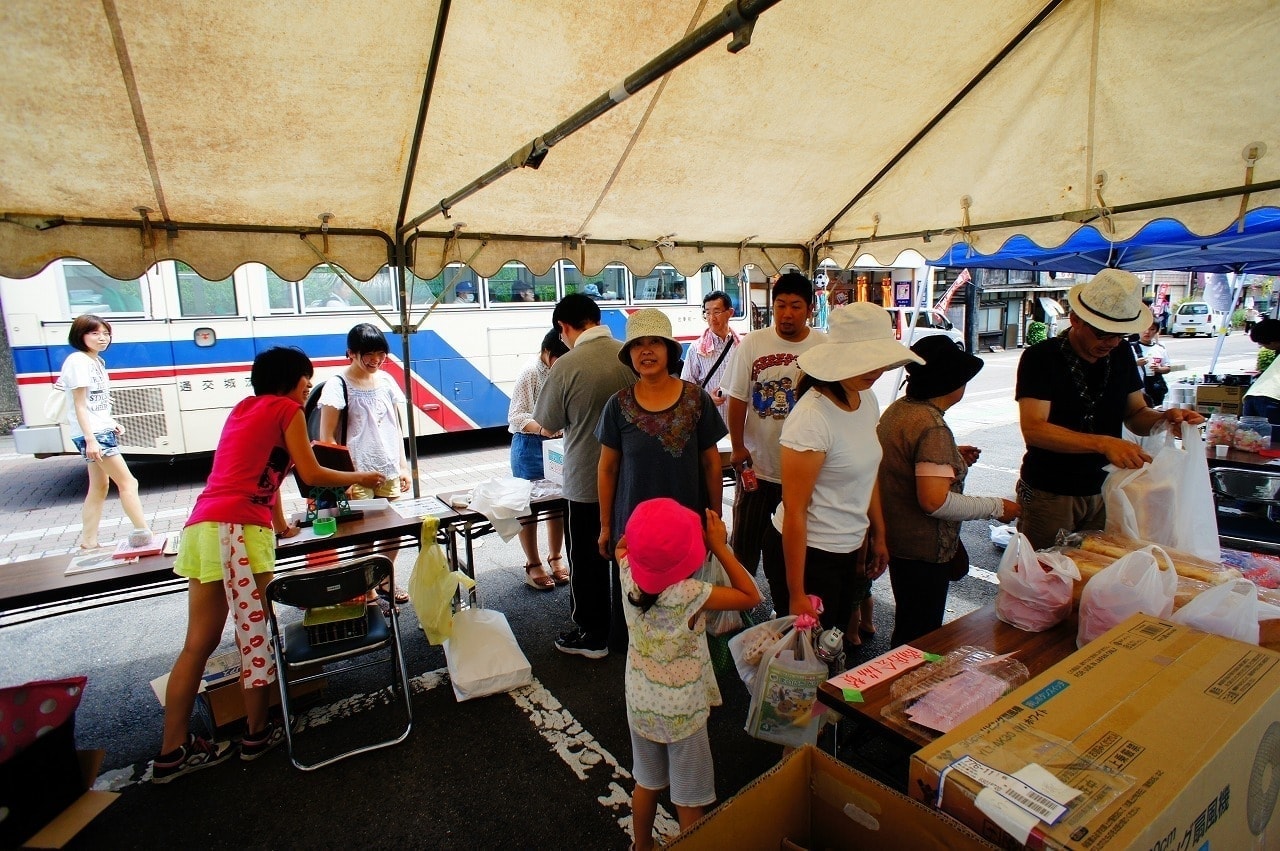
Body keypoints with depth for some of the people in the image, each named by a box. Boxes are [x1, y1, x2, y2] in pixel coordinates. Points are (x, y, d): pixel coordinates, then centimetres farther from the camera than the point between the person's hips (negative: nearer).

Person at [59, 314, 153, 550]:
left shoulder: (96, 361, 14)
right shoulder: (78, 361, -12)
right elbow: (80, 405, -16)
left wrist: (112, 424, 9)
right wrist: (90, 439, -21)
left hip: (103, 431, 9)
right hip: (92, 434, -9)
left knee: (100, 487, 11)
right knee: (128, 482, -9)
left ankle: (88, 543, 18)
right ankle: (143, 534, -6)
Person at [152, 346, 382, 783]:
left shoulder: (243, 409, 25)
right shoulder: (287, 410, 3)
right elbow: (312, 474, 3)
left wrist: (281, 525, 36)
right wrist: (361, 477, 17)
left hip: (202, 526, 8)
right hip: (239, 529, -8)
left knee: (198, 644, 10)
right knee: (257, 635, 3)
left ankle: (172, 751, 15)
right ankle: (258, 734, 14)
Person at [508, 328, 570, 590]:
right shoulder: (530, 374, -13)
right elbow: (515, 417, -14)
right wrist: (541, 428, -32)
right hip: (530, 447, -4)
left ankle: (555, 558, 31)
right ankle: (533, 565, 21)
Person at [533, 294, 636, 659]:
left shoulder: (566, 366, -18)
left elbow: (547, 428, -7)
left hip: (585, 482, -4)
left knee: (587, 561, 13)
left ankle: (592, 635, 27)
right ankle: (628, 625, 36)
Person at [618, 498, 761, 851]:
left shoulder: (629, 574, -17)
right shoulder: (690, 595, -31)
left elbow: (621, 547, 8)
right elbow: (751, 596, -19)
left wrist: (645, 536, -6)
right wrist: (719, 546, -18)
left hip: (639, 702, 5)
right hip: (682, 710, -5)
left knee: (646, 782, 27)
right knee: (690, 799, 16)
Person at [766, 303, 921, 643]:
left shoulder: (868, 400, 0)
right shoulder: (812, 418, -25)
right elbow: (794, 511, -22)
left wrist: (878, 536, 17)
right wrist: (796, 594, -19)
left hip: (851, 550, 8)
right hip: (807, 553, -8)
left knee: (839, 640, 22)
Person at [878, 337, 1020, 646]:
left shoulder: (897, 409, 4)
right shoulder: (933, 428, -24)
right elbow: (935, 501, -29)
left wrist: (953, 458, 12)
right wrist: (996, 508, -16)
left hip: (895, 539, 9)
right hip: (923, 550, -9)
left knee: (907, 628, 25)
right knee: (921, 637, 8)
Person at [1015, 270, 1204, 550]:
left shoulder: (1121, 354, 5)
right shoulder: (1041, 358, -15)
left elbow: (1135, 414, 11)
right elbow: (1033, 429, -25)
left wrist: (1165, 418, -11)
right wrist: (1102, 443, -35)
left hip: (1104, 491, 5)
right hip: (1049, 495, -5)